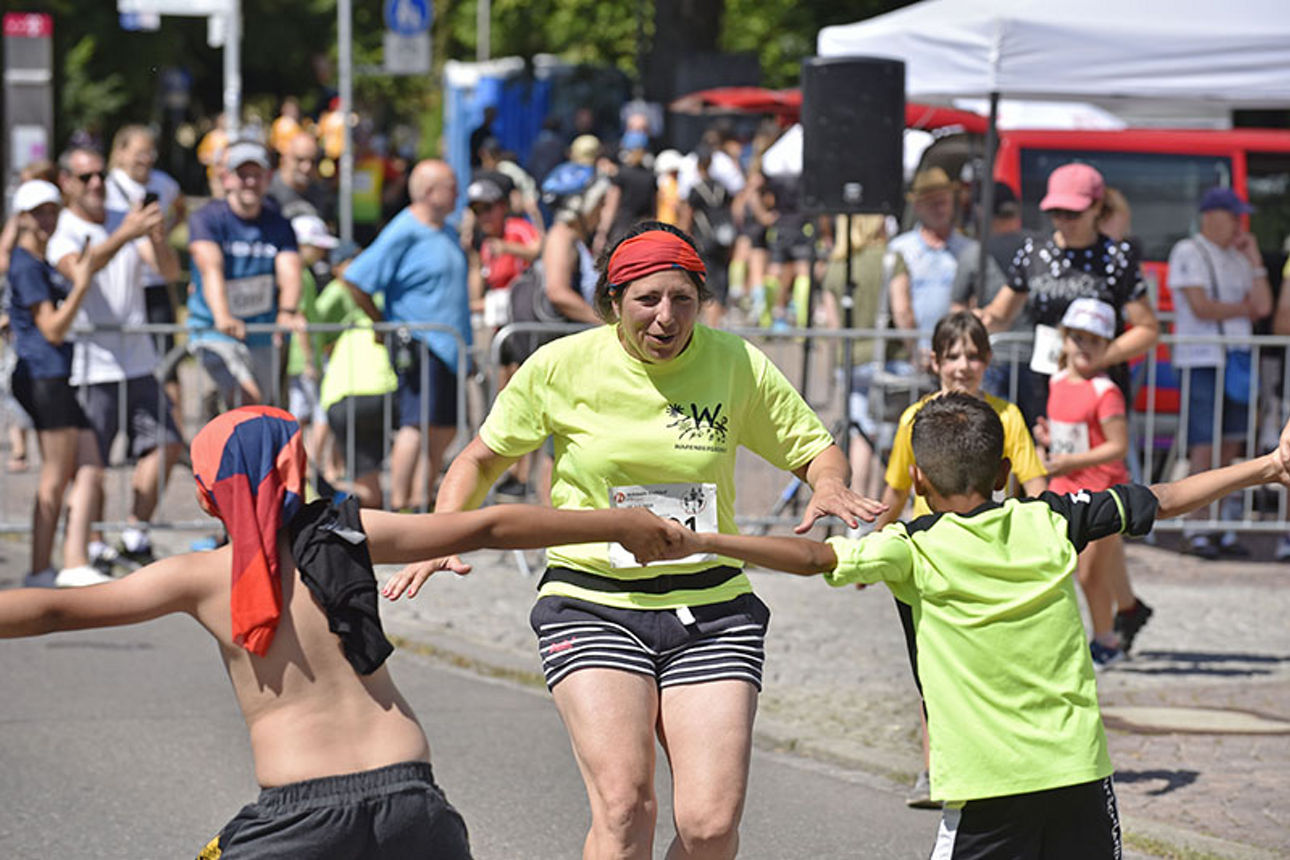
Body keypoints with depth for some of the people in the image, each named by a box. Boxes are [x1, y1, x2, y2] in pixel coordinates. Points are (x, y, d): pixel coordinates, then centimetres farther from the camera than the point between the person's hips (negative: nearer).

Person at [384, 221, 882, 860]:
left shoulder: (737, 365, -1)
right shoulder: (562, 366, -3)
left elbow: (815, 449, 11)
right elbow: (483, 458, 11)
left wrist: (829, 485, -12)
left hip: (711, 607, 1)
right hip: (593, 604, -1)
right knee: (623, 808, -20)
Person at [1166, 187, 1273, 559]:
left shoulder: (1237, 257, 16)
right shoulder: (1188, 252, -4)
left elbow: (1263, 306, 8)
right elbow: (1201, 307, -13)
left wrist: (1253, 258, 5)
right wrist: (1244, 308, 2)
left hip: (1236, 358, 7)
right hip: (1201, 360, -7)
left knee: (1230, 446, 7)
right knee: (1204, 448, -9)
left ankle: (1221, 528, 12)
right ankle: (1194, 531, -5)